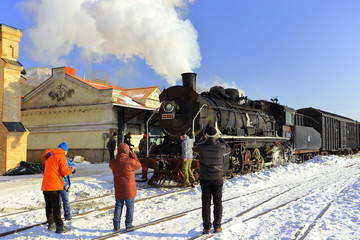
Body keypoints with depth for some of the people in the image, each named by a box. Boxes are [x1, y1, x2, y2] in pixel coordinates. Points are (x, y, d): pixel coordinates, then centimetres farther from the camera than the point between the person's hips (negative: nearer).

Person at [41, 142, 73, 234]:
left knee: (49, 206, 15)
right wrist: (70, 170, 8)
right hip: (54, 186, -8)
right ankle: (59, 227, -6)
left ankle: (51, 224, 24)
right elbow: (65, 171, -14)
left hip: (45, 186, 8)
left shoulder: (51, 157, 22)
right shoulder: (61, 157, -5)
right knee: (56, 207, -6)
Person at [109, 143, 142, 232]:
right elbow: (139, 165, 0)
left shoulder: (113, 162, -7)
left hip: (118, 189, 3)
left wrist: (117, 157, 11)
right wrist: (133, 156, 6)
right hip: (129, 189, -3)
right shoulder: (130, 161, -18)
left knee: (118, 206, 13)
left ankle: (116, 225, 15)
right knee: (130, 206, 11)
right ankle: (128, 224, 17)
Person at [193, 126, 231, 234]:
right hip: (217, 179, 0)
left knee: (206, 203, 6)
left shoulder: (201, 147, -9)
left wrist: (204, 139, 27)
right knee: (217, 203, 11)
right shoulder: (220, 147, -10)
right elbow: (228, 150, 16)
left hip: (205, 179, 0)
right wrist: (220, 139, 22)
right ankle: (217, 226, 13)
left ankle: (206, 227, 8)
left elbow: (195, 148, 17)